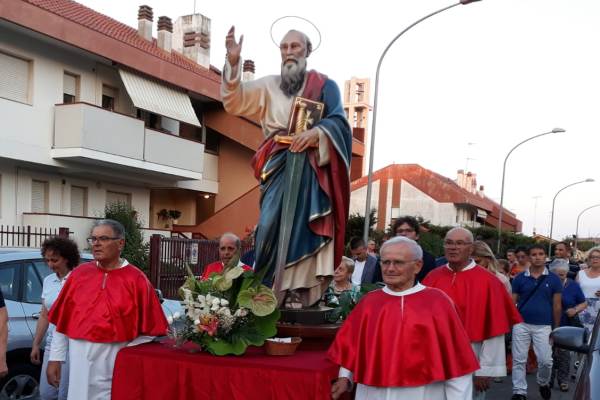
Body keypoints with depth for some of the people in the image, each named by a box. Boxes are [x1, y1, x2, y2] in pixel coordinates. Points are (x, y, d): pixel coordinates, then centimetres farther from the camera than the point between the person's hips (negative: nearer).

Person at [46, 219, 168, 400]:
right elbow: (61, 321, 9)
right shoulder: (79, 274, 6)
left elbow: (148, 331, -6)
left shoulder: (136, 280, -5)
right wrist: (55, 358, 7)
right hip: (79, 360, 3)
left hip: (115, 363, -3)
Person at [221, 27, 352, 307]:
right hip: (278, 168, 1)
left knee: (308, 227, -7)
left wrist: (316, 132, -21)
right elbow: (235, 101, 4)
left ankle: (307, 294, -5)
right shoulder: (269, 86, 18)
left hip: (313, 169, -1)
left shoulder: (325, 85, 13)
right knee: (272, 224, -10)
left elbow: (338, 121, -1)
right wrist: (233, 62, -9)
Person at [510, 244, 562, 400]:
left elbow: (556, 305, 4)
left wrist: (556, 328, 5)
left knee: (545, 360, 2)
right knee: (519, 360, 3)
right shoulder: (520, 278, 0)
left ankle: (543, 383, 32)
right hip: (521, 324, 0)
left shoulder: (553, 279, 1)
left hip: (543, 326, 0)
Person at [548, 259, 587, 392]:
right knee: (549, 353, 4)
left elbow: (584, 304, 5)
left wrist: (575, 310, -13)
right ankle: (549, 379, 17)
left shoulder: (573, 285, 0)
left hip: (567, 326, 0)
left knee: (563, 354, 5)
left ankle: (563, 380, 17)